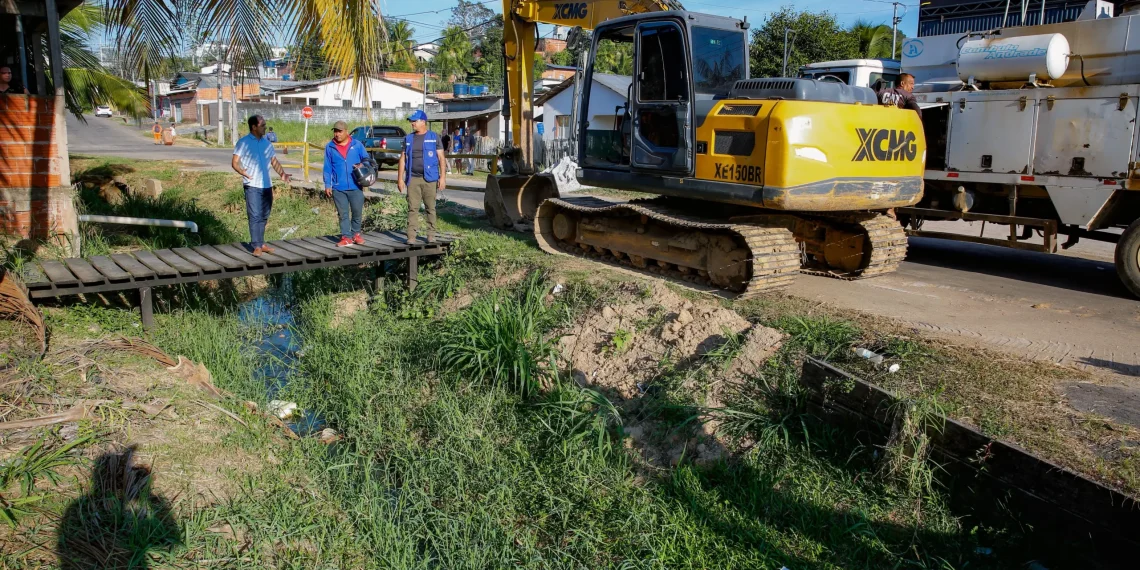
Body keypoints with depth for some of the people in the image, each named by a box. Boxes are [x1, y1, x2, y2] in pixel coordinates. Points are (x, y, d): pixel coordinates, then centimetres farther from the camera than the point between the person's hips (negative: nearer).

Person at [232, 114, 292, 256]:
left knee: (264, 217, 10)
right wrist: (242, 171, -28)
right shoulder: (243, 142, -3)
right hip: (252, 185, -6)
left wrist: (282, 173, -1)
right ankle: (257, 246, -7)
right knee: (255, 216, -8)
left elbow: (274, 161, 18)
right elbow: (234, 162, -7)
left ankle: (261, 243, 19)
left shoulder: (267, 143, 14)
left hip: (267, 186, 6)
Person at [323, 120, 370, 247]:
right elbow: (327, 168, 5)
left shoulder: (357, 145, 3)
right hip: (338, 188, 0)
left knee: (357, 212, 6)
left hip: (355, 186, 0)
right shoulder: (330, 147, 4)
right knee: (343, 214, 4)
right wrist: (327, 185, 1)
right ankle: (346, 237, 12)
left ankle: (356, 234, 25)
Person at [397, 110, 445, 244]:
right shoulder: (408, 139, 13)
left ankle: (431, 235, 10)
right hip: (412, 179, 3)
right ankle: (411, 236, 0)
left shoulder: (434, 137, 4)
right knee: (412, 208, -1)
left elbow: (441, 158, 1)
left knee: (430, 208, 3)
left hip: (429, 179, -2)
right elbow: (403, 159, 13)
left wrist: (442, 177, -6)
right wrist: (400, 178, 7)